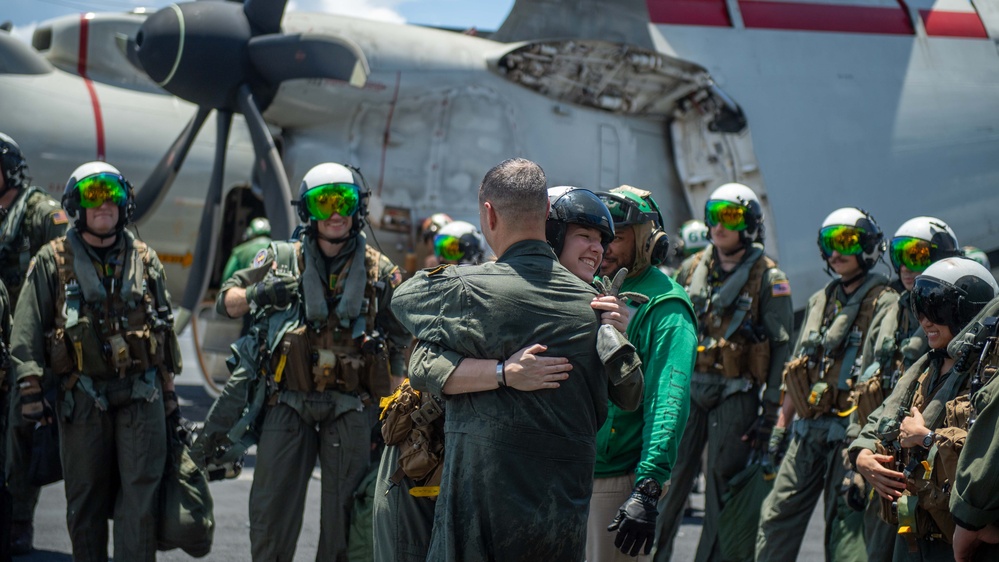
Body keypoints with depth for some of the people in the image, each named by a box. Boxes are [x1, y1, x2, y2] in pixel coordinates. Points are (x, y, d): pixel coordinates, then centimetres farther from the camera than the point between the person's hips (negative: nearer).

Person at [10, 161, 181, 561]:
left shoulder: (144, 260, 11)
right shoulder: (52, 261, 3)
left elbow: (165, 328, 18)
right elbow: (27, 331, 0)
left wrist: (168, 394, 17)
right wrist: (30, 391, -8)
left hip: (141, 395, 1)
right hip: (82, 398, -1)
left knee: (140, 495, -6)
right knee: (85, 500, 6)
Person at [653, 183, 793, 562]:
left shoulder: (768, 279, -3)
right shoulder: (693, 269, 11)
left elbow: (782, 347, -3)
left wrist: (771, 410, -8)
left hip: (736, 395, -4)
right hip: (688, 389, 4)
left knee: (722, 485, 0)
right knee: (669, 477, 1)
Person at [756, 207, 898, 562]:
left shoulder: (884, 303, -7)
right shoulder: (820, 302, 17)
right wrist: (780, 427, 17)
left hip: (850, 430, -7)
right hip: (807, 431, 7)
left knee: (845, 526, -4)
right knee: (777, 517, 7)